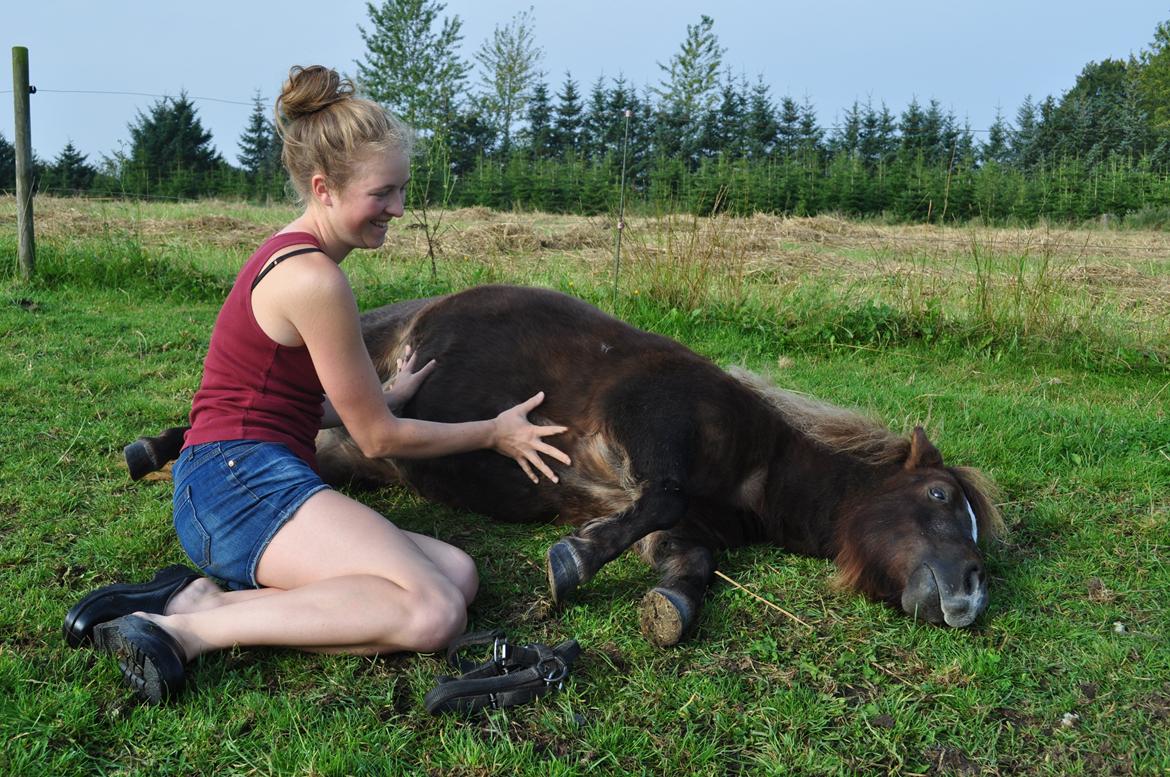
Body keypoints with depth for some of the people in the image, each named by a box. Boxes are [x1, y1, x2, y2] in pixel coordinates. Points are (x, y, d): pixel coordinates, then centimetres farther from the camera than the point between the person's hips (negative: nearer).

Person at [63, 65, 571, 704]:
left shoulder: (287, 254, 18)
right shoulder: (314, 278, -13)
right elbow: (379, 438, -5)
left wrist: (383, 397, 32)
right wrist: (494, 433, 7)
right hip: (242, 482, -10)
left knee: (458, 573, -8)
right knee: (435, 612, -26)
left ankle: (204, 599, -11)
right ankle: (189, 631, -18)